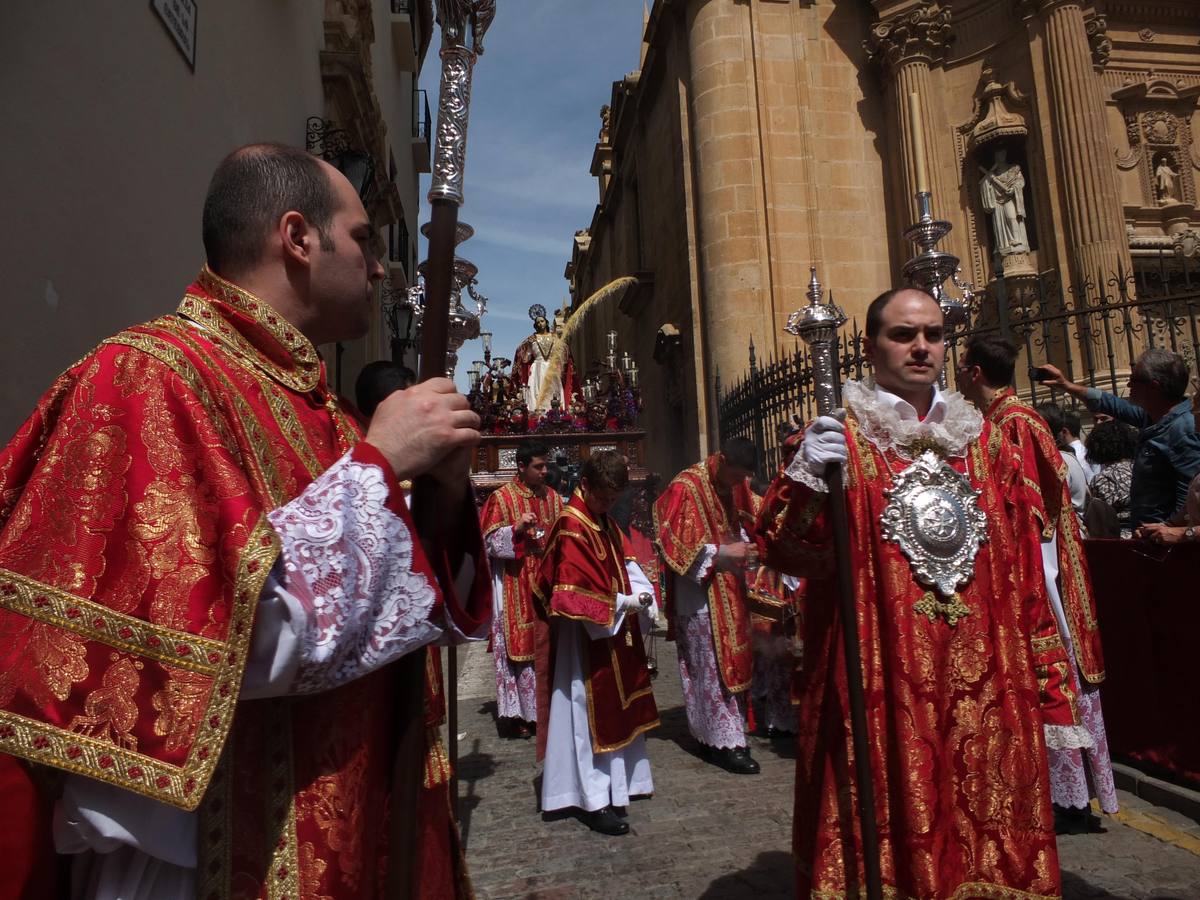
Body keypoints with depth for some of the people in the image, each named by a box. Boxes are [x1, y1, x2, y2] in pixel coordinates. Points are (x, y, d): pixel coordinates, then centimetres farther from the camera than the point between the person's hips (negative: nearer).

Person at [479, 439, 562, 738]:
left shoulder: (552, 497, 11)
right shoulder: (501, 498, -4)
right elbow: (490, 542, -7)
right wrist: (517, 529, -21)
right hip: (515, 585, -5)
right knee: (518, 645, -3)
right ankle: (516, 713, 6)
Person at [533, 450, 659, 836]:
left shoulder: (607, 523, 9)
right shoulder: (570, 527, -19)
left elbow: (625, 562, 13)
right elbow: (572, 591, -23)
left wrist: (641, 592, -5)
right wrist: (621, 603, -20)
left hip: (617, 631, 9)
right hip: (587, 634, -9)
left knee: (619, 707, 18)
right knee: (591, 714, 0)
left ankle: (620, 781, 33)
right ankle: (595, 800, 10)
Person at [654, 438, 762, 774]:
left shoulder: (735, 485, 6)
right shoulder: (685, 487, -16)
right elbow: (674, 541, -18)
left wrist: (745, 546, 0)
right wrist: (722, 551, -21)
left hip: (729, 587, 8)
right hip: (700, 592, -8)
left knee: (733, 660, 12)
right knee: (714, 666, -4)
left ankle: (710, 734, 23)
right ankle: (726, 743, 4)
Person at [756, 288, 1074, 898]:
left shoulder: (984, 441, 11)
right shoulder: (838, 436, -2)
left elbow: (1023, 572, 12)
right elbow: (779, 551, -11)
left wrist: (1045, 681, 10)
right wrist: (807, 479, -28)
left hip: (985, 689, 4)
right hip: (878, 689, -4)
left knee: (988, 829, 13)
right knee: (888, 826, 4)